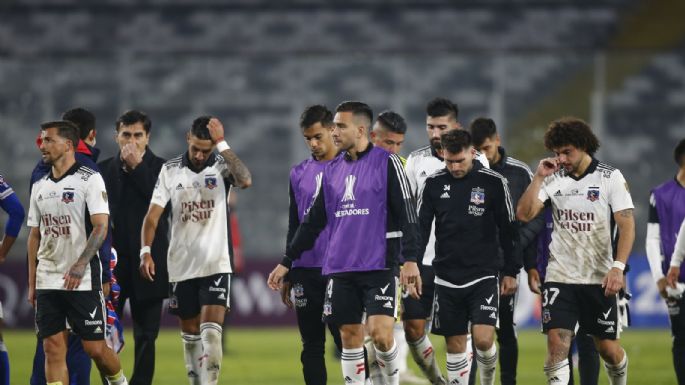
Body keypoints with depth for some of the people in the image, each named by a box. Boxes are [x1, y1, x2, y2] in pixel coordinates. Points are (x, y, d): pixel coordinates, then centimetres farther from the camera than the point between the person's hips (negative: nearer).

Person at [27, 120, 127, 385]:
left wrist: (80, 265, -24)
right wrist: (31, 283, 11)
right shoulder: (40, 186, 13)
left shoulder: (90, 179, -6)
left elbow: (101, 227, -13)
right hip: (47, 281, 5)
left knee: (95, 348, -2)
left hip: (82, 280, -5)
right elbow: (34, 236, 17)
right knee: (53, 348, -1)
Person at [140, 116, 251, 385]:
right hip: (181, 267, 3)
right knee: (190, 334, 11)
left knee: (211, 333, -15)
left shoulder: (222, 166, -4)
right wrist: (146, 252, -11)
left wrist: (221, 143, -24)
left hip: (216, 265, -3)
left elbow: (245, 181, -26)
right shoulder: (170, 170, 3)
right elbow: (153, 214, 1)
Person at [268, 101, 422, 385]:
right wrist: (286, 262, 15)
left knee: (380, 333, -14)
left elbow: (406, 215, -7)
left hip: (379, 265, -5)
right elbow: (313, 222, 17)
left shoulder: (387, 163, -3)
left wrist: (410, 260, -17)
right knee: (350, 337, 4)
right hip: (340, 268, 5)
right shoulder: (332, 171, 13)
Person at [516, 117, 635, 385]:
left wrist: (618, 267, -20)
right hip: (559, 277, 2)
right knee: (557, 342, -12)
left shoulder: (610, 177, -5)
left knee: (608, 348, 6)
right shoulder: (553, 179, 3)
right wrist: (539, 177, -11)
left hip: (598, 279, -2)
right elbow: (523, 215, -3)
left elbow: (627, 225, -9)